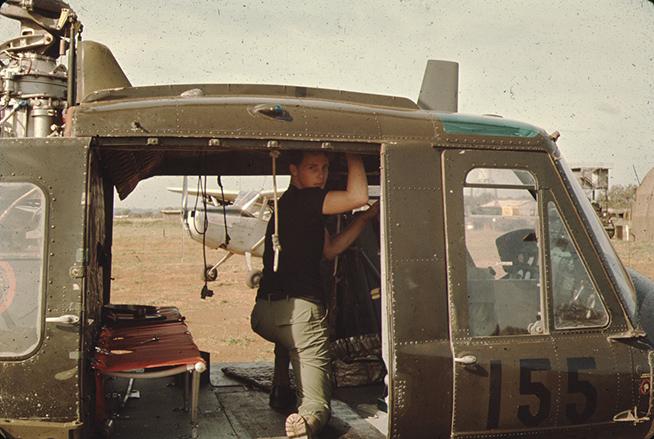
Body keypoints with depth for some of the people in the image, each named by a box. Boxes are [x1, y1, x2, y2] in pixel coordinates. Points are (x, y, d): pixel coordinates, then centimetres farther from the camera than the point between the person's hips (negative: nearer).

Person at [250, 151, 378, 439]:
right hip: (299, 308, -9)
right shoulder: (299, 199, -8)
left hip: (264, 315, 9)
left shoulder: (304, 206, 21)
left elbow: (330, 250, 22)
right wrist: (353, 155, -2)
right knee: (318, 405, -7)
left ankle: (280, 387, 34)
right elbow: (358, 197, -16)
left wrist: (364, 218, 19)